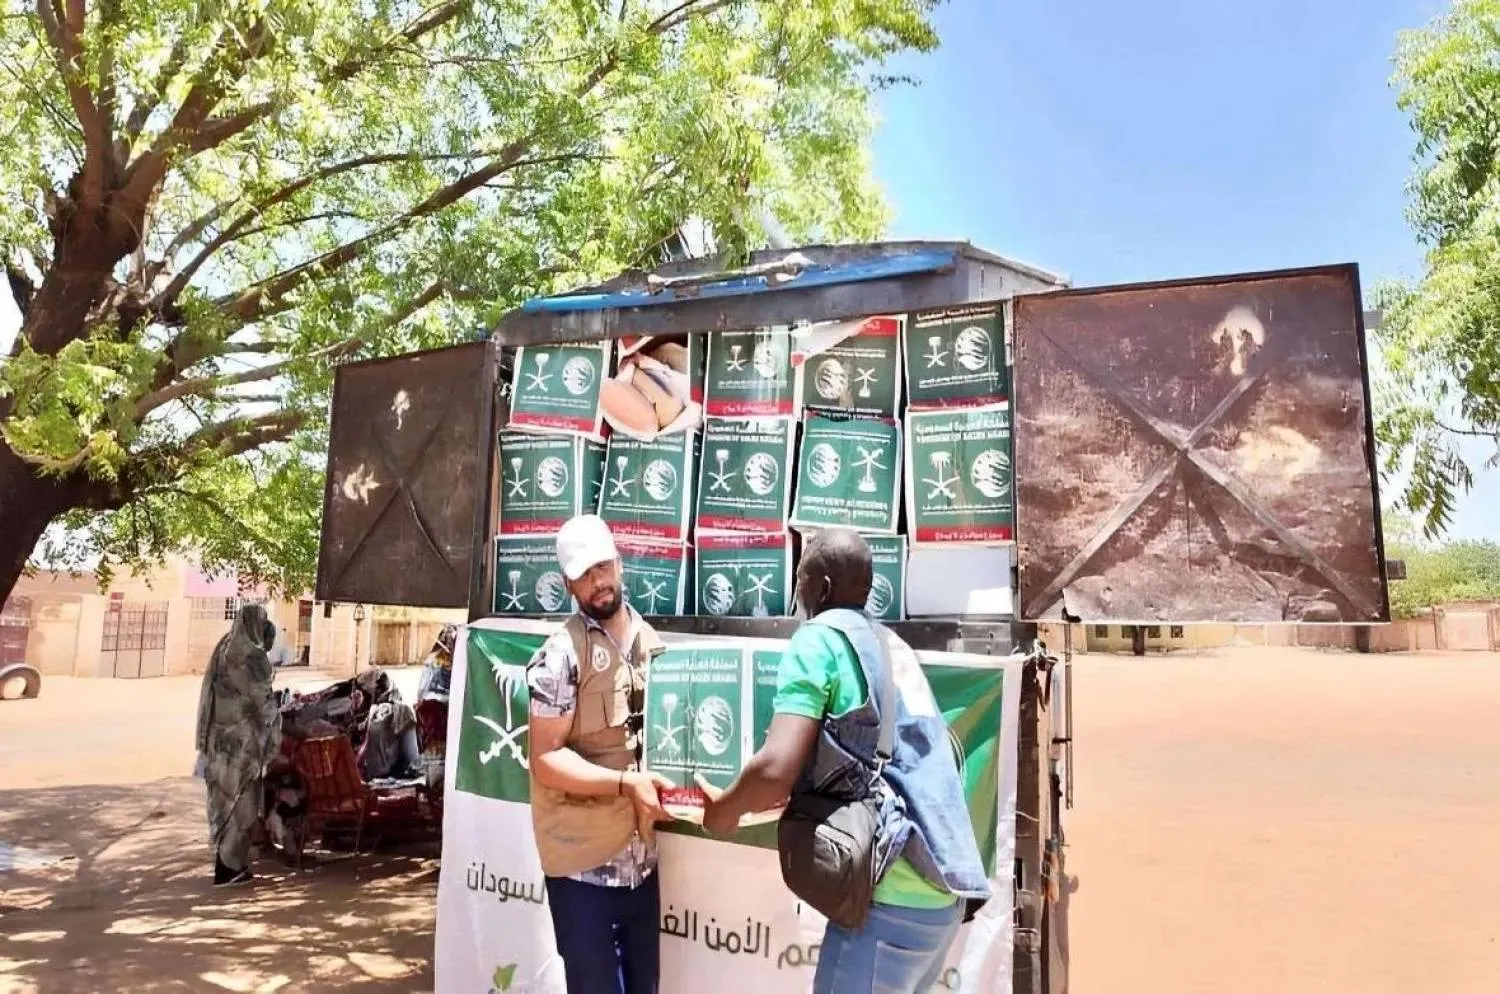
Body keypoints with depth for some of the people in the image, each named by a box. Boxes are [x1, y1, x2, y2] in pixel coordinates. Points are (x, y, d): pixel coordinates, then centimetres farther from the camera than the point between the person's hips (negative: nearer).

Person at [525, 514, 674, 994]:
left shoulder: (651, 643, 7)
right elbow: (546, 760, -15)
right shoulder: (561, 654, -13)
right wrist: (626, 783, -23)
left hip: (642, 858, 6)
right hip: (583, 862, -6)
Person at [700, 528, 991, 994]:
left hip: (894, 899, -8)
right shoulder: (892, 645, 16)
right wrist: (773, 798, 31)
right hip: (944, 892, 8)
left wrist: (725, 809, 1)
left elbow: (777, 769, -19)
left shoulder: (820, 638, -8)